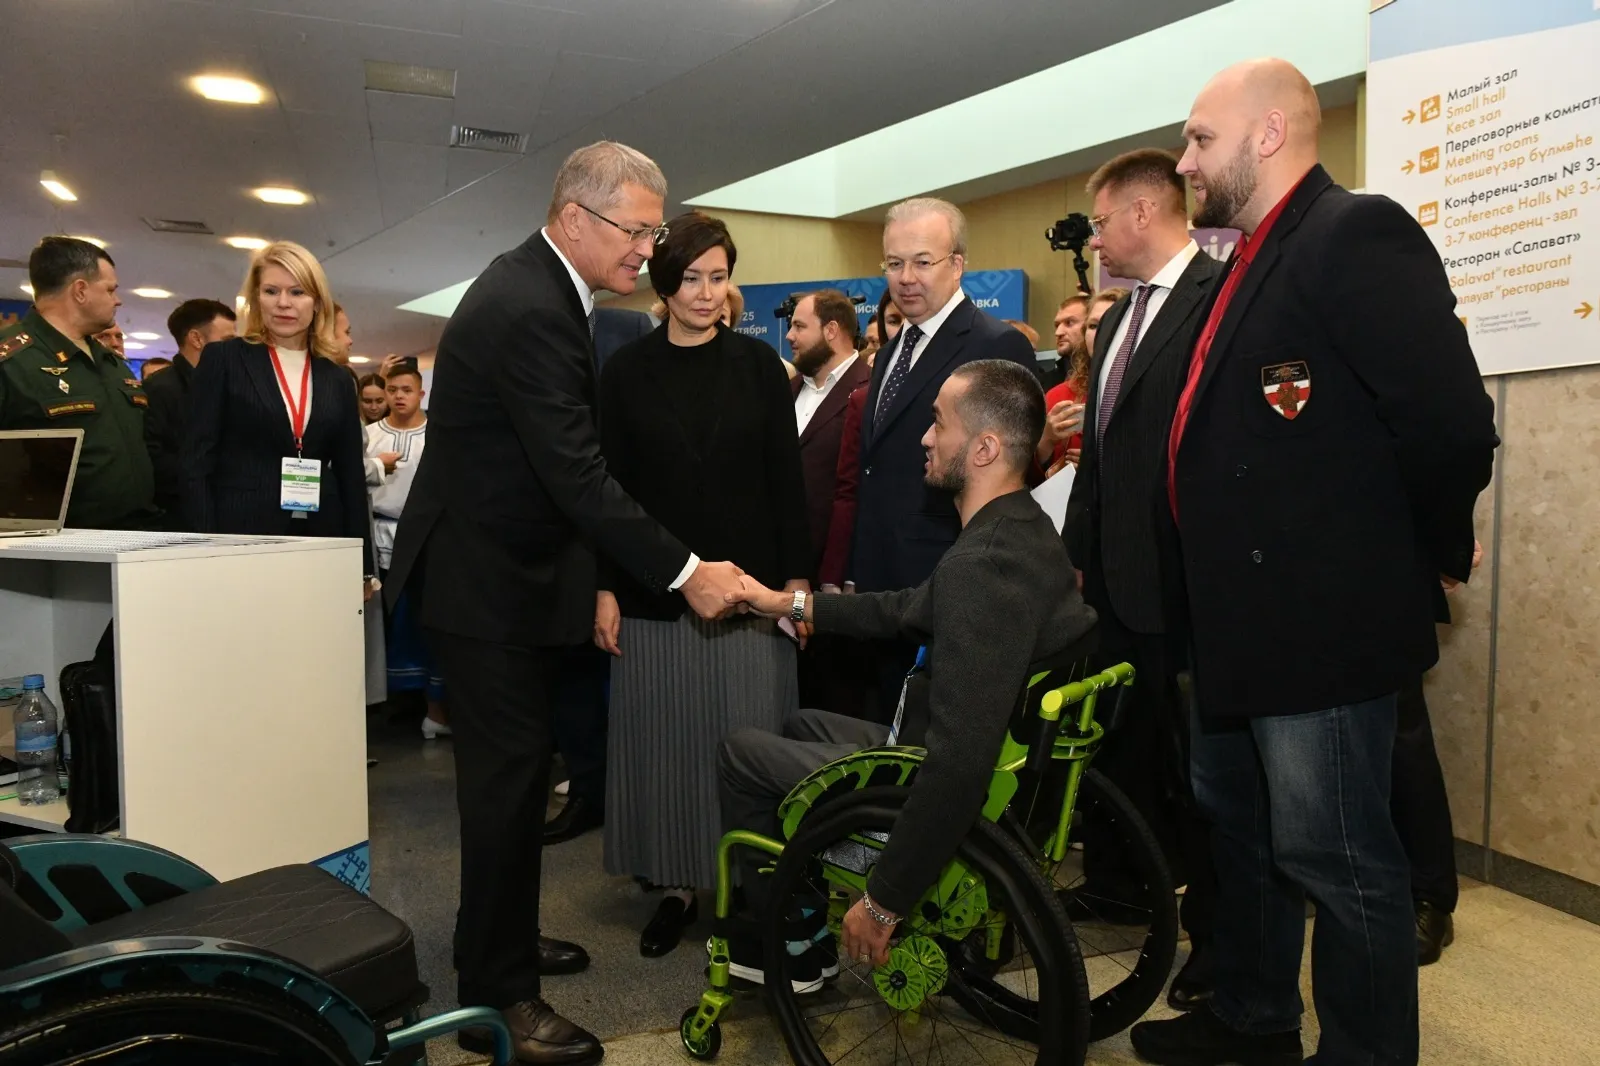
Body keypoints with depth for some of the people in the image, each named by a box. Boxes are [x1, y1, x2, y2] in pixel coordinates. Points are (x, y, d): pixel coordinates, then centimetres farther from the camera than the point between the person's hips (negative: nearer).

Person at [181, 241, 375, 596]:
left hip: (322, 542, 3)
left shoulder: (337, 379, 12)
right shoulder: (223, 359, 3)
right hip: (241, 536, -3)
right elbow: (197, 462, -2)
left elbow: (351, 474, 11)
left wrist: (363, 565, 6)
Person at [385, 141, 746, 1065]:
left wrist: (594, 576, 15)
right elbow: (578, 472, -28)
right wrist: (682, 571, -27)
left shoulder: (537, 290, 10)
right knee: (509, 773, -3)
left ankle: (503, 937, 34)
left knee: (516, 768, 18)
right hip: (489, 580, -10)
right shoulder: (529, 312, -23)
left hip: (506, 567, 10)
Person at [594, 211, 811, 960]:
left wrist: (797, 577, -2)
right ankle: (675, 884, 21)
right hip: (655, 592, 1)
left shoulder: (757, 364, 4)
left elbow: (786, 480, 3)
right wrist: (604, 588, -2)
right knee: (664, 741, 6)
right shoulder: (627, 371, 3)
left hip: (747, 588, 0)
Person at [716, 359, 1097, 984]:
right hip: (992, 763, 9)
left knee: (740, 752, 7)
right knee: (803, 724, 27)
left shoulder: (983, 564, -31)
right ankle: (809, 913, 33)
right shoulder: (1023, 529, 1)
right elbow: (908, 611, 13)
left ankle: (787, 948, 21)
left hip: (950, 799, -9)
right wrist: (790, 603, 15)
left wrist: (884, 902, -27)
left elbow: (959, 763, -36)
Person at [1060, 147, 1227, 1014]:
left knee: (1197, 759, 5)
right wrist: (1078, 552, 15)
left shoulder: (1220, 297, -12)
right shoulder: (1118, 321, 16)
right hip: (1120, 575, 9)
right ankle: (1116, 885, 39)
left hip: (1186, 579, -8)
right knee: (1121, 744, 20)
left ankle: (1216, 933, 22)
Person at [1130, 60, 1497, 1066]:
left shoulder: (1355, 234, -15)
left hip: (1324, 621, -10)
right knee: (1239, 828, 22)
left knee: (1333, 858, 3)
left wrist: (1432, 560, -8)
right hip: (1248, 619, 10)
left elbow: (1452, 422, -22)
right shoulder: (1258, 260, 15)